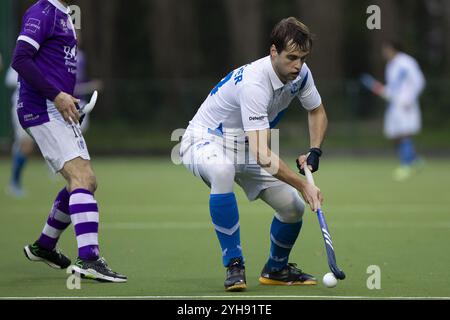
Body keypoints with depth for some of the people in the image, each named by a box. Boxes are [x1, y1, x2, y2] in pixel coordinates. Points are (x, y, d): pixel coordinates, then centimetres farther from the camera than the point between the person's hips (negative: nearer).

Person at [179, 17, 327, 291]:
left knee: (294, 207, -2)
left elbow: (317, 112, 12)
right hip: (204, 141, -8)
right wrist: (303, 185, -41)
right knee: (222, 170, -42)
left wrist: (315, 152, -5)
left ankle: (276, 269, 28)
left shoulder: (300, 73, -10)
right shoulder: (254, 83, -35)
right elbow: (261, 154, -40)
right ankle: (234, 265, -32)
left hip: (245, 149, 8)